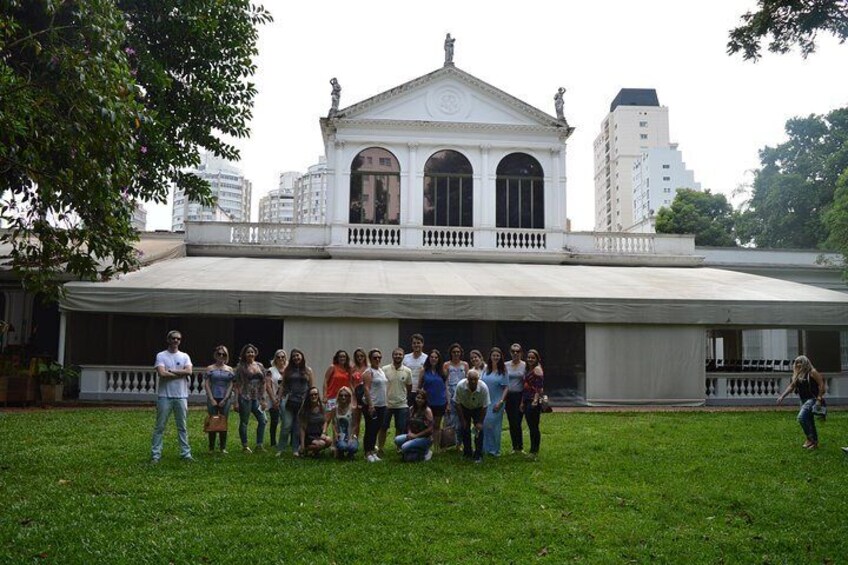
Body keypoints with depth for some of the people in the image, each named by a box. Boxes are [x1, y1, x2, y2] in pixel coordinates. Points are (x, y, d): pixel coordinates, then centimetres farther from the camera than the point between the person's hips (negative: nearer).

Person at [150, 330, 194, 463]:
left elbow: (189, 371, -8)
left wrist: (171, 371, -10)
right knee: (159, 427, 2)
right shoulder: (161, 356, -1)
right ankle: (155, 454, 6)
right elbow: (162, 373, -15)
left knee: (182, 427, 9)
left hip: (181, 396, 3)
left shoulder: (185, 356, 9)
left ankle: (186, 453, 13)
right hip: (164, 396, -3)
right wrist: (181, 373, -8)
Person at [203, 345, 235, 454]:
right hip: (213, 399, -1)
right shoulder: (210, 368, 3)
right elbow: (206, 384, -2)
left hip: (225, 399, 2)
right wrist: (212, 399, -9)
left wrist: (225, 399, -6)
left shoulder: (229, 369, 7)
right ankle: (211, 448, 8)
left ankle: (223, 447, 11)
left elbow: (230, 385, 4)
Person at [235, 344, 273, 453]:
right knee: (244, 422, 4)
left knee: (263, 420, 2)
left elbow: (265, 382, 13)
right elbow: (237, 384, -5)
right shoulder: (241, 366, -2)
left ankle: (259, 445, 11)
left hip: (257, 398, 5)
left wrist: (273, 397, 8)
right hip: (245, 397, -5)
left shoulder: (259, 366, 11)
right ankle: (245, 446, 13)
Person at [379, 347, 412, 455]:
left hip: (402, 405, 1)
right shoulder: (385, 369, -5)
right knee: (383, 428, 5)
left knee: (400, 429, 8)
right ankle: (379, 449, 15)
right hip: (386, 404, -1)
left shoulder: (407, 371, -1)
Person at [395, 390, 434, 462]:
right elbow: (408, 423, 14)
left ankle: (424, 453, 0)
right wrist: (409, 433, -6)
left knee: (405, 447, -25)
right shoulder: (411, 409, 5)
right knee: (397, 440, -19)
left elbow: (430, 429, -15)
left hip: (425, 438, -6)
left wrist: (416, 435, -14)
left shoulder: (427, 410, -13)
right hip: (413, 435, 6)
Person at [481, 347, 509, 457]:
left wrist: (501, 402, -13)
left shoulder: (503, 371, -2)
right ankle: (486, 448, 15)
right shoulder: (486, 370, 7)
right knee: (485, 424, 4)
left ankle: (494, 449, 10)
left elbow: (506, 388, -4)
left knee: (494, 425, -1)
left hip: (497, 402, -3)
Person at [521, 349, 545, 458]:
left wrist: (535, 400, -24)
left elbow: (540, 387, -16)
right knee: (531, 427, 12)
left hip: (534, 401, -9)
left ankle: (535, 452, 0)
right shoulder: (528, 370, 18)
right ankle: (532, 450, 19)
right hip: (527, 401, 9)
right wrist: (522, 402, 19)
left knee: (534, 426, -5)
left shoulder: (537, 369, -8)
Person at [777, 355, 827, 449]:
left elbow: (821, 384, -13)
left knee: (801, 417, -21)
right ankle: (814, 441, 24)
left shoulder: (812, 372, -10)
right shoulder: (797, 374, 11)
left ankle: (810, 439, -10)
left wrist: (819, 399, -17)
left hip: (812, 399, -8)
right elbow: (791, 386, 13)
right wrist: (782, 396, 4)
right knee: (809, 421, 13)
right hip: (804, 400, 8)